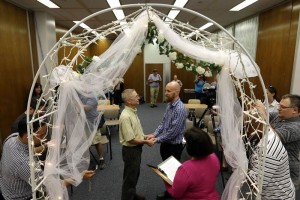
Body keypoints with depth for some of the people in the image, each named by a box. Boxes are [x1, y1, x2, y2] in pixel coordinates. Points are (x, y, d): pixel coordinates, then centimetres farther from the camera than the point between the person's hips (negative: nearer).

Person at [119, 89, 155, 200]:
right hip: (130, 150, -9)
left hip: (136, 148, 9)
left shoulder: (133, 111, 3)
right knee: (130, 176, 9)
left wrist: (144, 136, 4)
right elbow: (131, 139, -26)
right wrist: (146, 142, -14)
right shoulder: (125, 116, -27)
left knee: (135, 174, 25)